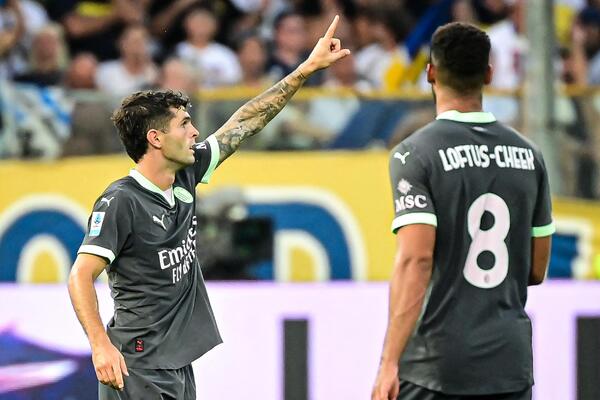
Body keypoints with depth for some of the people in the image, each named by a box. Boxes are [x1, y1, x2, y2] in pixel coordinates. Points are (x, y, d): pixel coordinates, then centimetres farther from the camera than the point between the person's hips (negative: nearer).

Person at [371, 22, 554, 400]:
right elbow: (537, 271, 13)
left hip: (437, 368, -4)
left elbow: (416, 259, -18)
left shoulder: (415, 154, -8)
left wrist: (390, 362, -19)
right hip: (512, 365, 4)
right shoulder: (528, 154, 9)